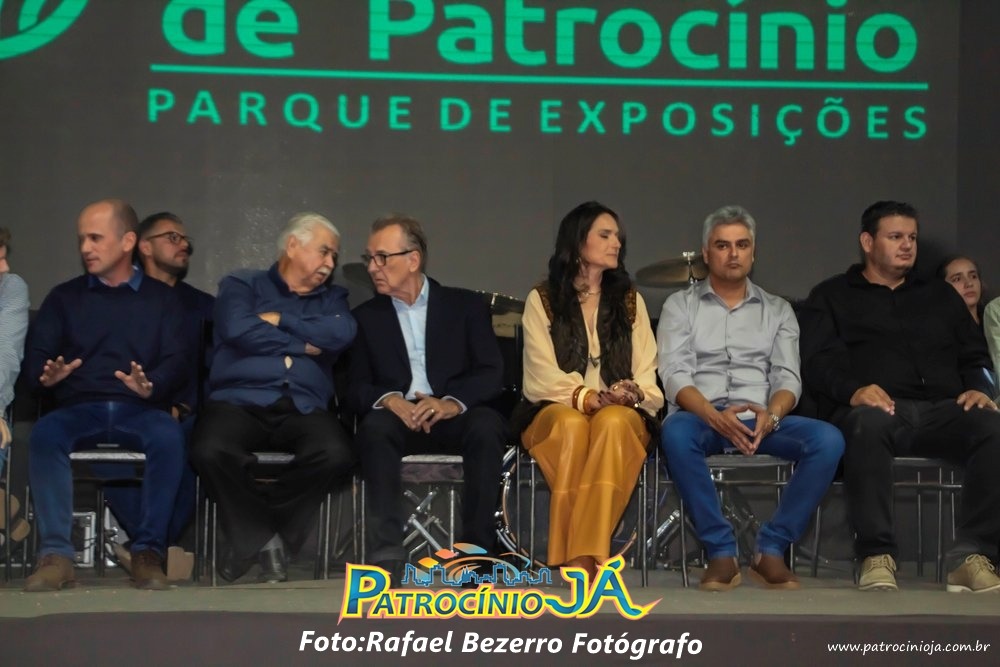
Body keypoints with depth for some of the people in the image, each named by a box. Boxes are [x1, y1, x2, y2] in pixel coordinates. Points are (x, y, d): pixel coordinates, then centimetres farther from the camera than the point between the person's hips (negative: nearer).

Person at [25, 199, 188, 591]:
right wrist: (46, 376, -15)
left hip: (140, 410, -1)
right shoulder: (64, 297, 19)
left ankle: (148, 550, -29)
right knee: (45, 434, -34)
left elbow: (177, 360, 4)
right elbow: (36, 355, 10)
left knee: (168, 437, -36)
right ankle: (56, 554, -36)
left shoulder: (161, 298, 15)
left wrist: (152, 385, -19)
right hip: (79, 408, 1)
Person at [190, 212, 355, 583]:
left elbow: (342, 334, 0)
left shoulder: (331, 298, 24)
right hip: (239, 401, -2)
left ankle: (255, 536, -11)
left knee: (334, 454, -32)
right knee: (210, 451, -36)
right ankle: (262, 537, -11)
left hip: (303, 409, 2)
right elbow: (238, 331, -6)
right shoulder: (241, 286, 16)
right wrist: (302, 345, 2)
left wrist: (279, 320, 1)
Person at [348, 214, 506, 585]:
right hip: (398, 418, 1)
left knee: (487, 425, -34)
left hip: (453, 417, -1)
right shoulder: (366, 317, 17)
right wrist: (389, 400, -16)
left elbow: (491, 374, 1)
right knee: (375, 426, -34)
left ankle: (477, 550, -31)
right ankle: (387, 555, -40)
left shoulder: (466, 306, 13)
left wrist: (453, 402, -20)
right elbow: (356, 387, 7)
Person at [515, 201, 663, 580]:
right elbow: (542, 376, -4)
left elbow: (648, 375, 7)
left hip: (621, 415, 2)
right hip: (556, 411, -1)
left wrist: (634, 392, -17)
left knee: (612, 422, -36)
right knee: (571, 423, -38)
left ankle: (582, 556, -43)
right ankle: (583, 559, -40)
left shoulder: (630, 300, 17)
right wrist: (588, 397, -21)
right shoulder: (542, 299, 8)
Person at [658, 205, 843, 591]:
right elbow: (675, 375, 0)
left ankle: (772, 549, -21)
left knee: (828, 440, -28)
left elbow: (788, 377, 8)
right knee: (675, 432, -39)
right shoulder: (681, 305, 14)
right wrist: (714, 415, -20)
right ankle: (721, 551, -30)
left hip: (763, 419, 2)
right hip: (702, 416, -2)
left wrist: (771, 414, -17)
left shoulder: (777, 310, 20)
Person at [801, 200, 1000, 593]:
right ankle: (877, 556, -38)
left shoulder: (940, 296, 31)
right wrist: (854, 390, -18)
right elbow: (820, 362, 4)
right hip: (876, 409, -3)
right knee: (869, 423, -41)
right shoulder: (832, 297, 20)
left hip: (941, 411, 3)